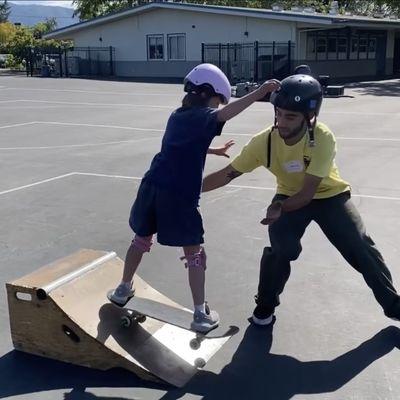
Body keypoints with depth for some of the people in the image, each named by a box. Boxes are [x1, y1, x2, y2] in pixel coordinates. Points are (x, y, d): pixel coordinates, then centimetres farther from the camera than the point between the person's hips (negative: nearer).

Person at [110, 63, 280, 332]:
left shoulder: (177, 116, 17)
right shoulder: (201, 117, -7)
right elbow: (227, 113, -28)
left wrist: (214, 150, 35)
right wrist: (260, 92, -32)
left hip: (151, 187, 7)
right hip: (179, 196, -7)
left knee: (142, 240, 26)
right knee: (194, 252, 5)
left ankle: (124, 289, 42)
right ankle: (201, 314, 9)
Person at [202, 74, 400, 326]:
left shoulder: (323, 138, -34)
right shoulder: (264, 141, -26)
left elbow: (308, 191, -35)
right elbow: (228, 174, -19)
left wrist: (280, 208, -52)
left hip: (329, 196, 0)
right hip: (290, 195, 1)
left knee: (362, 249, 1)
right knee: (282, 248, -21)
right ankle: (265, 305, 5)